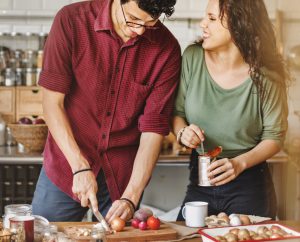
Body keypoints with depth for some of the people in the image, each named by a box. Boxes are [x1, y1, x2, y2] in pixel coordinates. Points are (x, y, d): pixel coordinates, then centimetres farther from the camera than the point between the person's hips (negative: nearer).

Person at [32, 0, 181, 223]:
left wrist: (131, 198, -18)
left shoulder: (167, 49, -11)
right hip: (65, 168, 0)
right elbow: (52, 103, -11)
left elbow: (153, 128, -10)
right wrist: (80, 167, -19)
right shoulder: (71, 21, -13)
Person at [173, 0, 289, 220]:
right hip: (199, 181, 3)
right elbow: (177, 112, 4)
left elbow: (274, 137, -5)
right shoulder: (192, 58, -6)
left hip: (249, 185, -3)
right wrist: (182, 132, -18)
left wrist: (240, 163, -21)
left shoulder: (266, 78, -13)